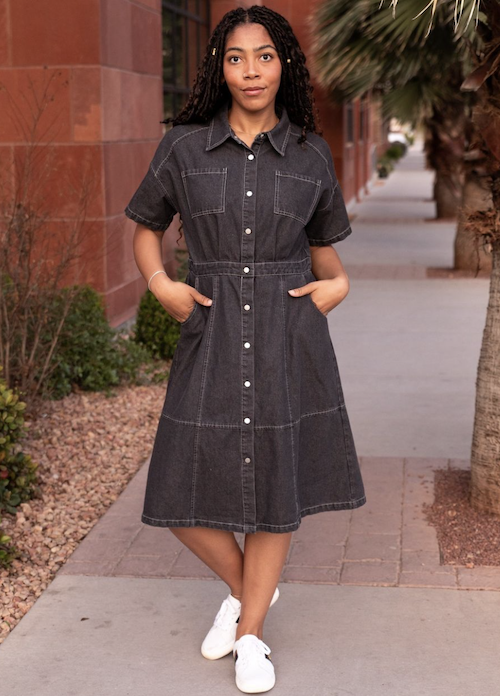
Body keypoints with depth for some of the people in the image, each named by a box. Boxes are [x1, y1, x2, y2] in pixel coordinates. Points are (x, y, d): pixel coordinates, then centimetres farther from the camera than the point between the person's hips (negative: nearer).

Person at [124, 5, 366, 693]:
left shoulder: (311, 153, 4)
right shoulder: (184, 145, 1)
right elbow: (147, 226, 14)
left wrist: (337, 283, -4)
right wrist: (160, 284, -4)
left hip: (290, 333, 0)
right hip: (212, 334, 0)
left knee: (276, 482, 6)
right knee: (186, 494, 0)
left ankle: (251, 633, 25)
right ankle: (246, 588, 31)